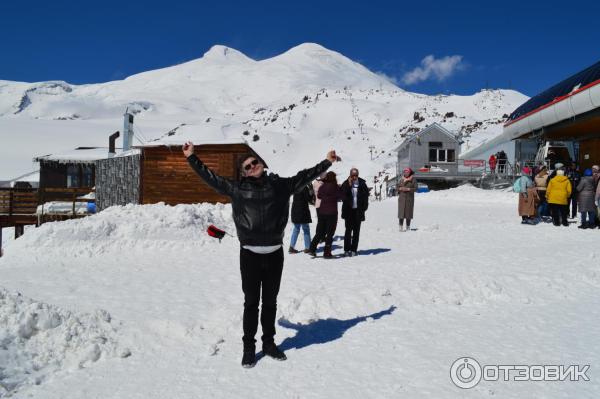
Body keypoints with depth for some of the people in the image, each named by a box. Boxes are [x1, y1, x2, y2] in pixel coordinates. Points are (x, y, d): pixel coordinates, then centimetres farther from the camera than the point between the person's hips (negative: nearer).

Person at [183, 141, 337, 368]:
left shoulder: (280, 185, 6)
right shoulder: (237, 188, 3)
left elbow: (304, 177, 13)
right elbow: (210, 177, 7)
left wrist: (326, 162, 15)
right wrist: (192, 158, 6)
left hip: (275, 254, 2)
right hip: (250, 254, -1)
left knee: (270, 302, 15)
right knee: (251, 302, 7)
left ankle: (269, 343, 31)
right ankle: (249, 347, 22)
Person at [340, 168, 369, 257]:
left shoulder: (362, 184, 1)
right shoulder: (346, 184, 1)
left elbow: (366, 196, 4)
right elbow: (343, 195, -10)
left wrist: (364, 207, -4)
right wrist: (349, 185, -16)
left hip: (358, 210, 1)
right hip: (348, 210, -1)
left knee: (356, 230, 5)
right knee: (348, 230, -2)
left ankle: (354, 249, 12)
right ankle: (347, 249, 4)